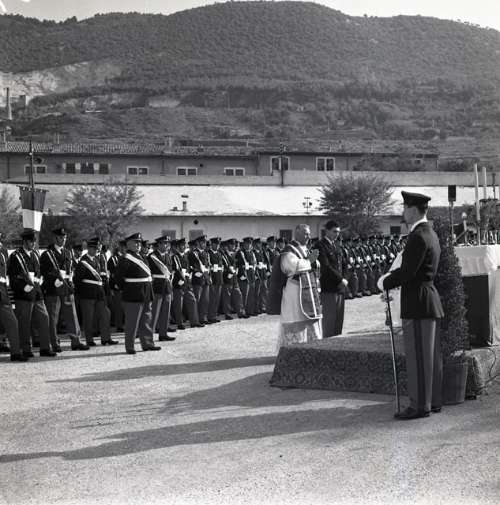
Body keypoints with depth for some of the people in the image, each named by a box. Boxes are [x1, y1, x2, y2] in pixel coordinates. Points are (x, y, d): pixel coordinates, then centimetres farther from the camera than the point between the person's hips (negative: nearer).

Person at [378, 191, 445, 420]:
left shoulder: (418, 236, -18)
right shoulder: (430, 234, 15)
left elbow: (407, 272, -21)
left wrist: (385, 283, -6)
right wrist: (391, 276, 8)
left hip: (417, 304, -10)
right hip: (428, 302, 10)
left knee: (418, 356, -6)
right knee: (430, 355, 13)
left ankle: (420, 405, -2)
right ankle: (433, 401, 20)